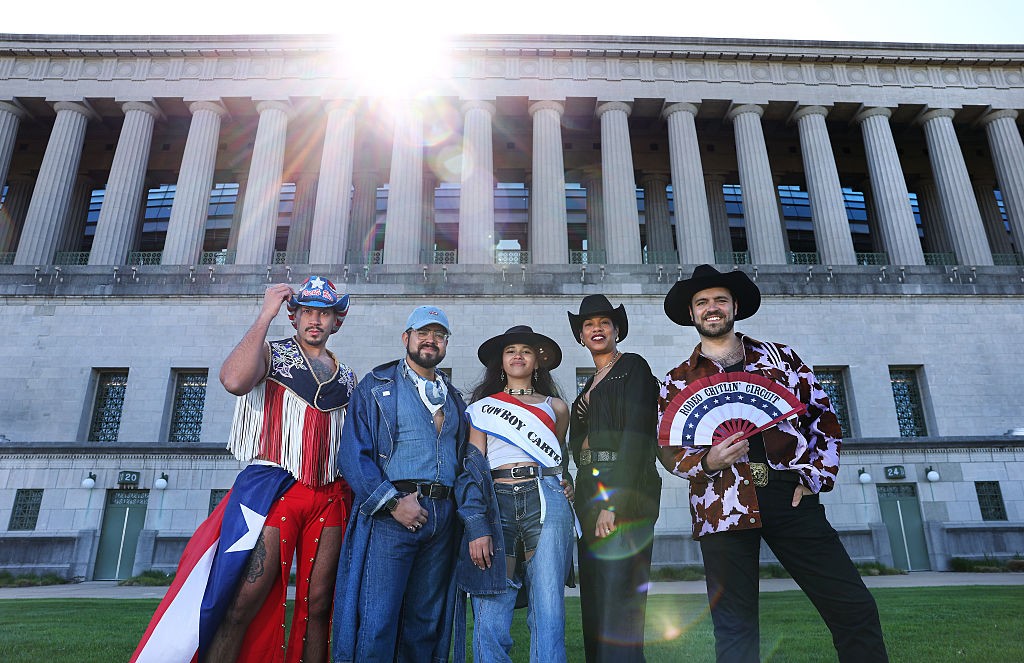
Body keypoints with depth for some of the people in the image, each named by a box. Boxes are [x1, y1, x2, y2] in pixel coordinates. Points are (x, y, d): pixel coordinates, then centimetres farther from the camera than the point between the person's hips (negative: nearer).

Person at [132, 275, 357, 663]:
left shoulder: (348, 377, 18)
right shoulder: (272, 353, 5)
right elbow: (234, 380, -18)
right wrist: (266, 315, -13)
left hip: (330, 498, 4)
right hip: (273, 488, -4)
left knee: (317, 607, 7)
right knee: (242, 605, -11)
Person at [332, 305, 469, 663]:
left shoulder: (454, 399, 20)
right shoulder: (376, 387, 5)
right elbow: (353, 454, -5)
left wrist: (458, 505, 4)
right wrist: (393, 501, -14)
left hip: (443, 516, 5)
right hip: (390, 512, -4)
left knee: (427, 622, 10)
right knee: (377, 621, -6)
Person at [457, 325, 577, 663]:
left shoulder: (555, 407, 18)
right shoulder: (482, 408, 14)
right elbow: (474, 467, 4)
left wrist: (565, 483, 10)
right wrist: (476, 528, -8)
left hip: (545, 502, 1)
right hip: (496, 505, 0)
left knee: (548, 615, -3)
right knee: (490, 618, -4)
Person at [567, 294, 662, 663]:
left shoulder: (633, 367, -2)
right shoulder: (590, 386, 22)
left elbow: (636, 436, -13)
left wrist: (614, 502, -19)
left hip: (627, 494, -8)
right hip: (592, 494, 8)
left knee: (619, 596, -9)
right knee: (594, 600, 10)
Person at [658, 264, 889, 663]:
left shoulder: (780, 357, 14)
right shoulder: (678, 382, 11)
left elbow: (823, 416, 14)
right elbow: (670, 451, 7)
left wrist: (817, 477, 2)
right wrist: (707, 462, -13)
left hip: (789, 495, 1)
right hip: (723, 503, -1)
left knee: (854, 607, -2)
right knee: (735, 628, 4)